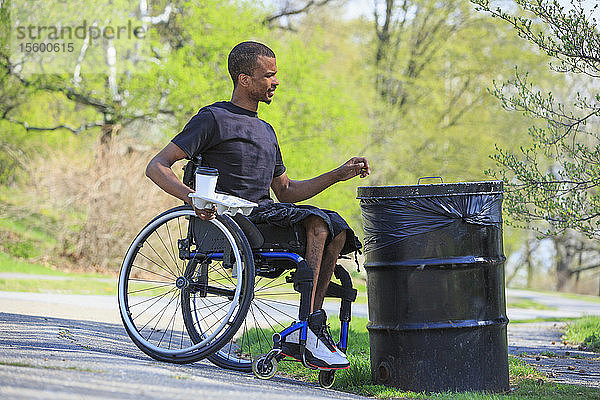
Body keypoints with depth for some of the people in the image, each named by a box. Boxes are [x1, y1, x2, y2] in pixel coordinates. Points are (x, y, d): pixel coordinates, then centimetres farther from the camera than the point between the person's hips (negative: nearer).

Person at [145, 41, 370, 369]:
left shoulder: (265, 132, 28)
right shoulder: (213, 118, 2)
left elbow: (286, 191, 32)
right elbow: (156, 167, -5)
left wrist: (339, 175, 21)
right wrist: (191, 197, -24)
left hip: (266, 213, 8)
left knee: (336, 229, -16)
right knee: (317, 221, -26)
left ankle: (303, 335, -22)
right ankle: (310, 327, -30)